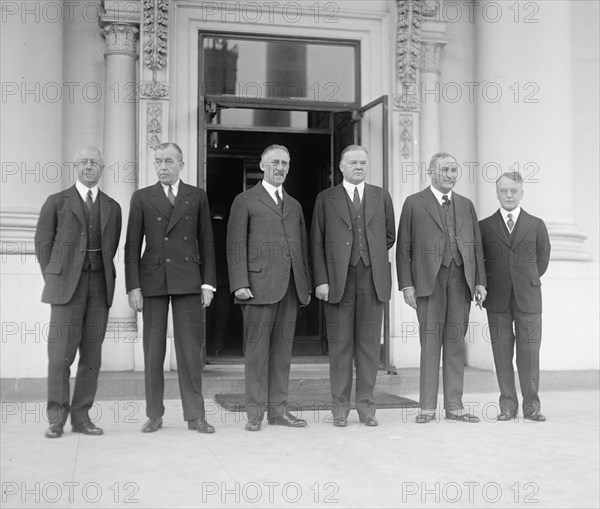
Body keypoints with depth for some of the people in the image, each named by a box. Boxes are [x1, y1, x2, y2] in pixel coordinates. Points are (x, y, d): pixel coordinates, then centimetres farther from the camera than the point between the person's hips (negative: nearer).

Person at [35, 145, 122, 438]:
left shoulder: (112, 208, 14)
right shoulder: (56, 202, 5)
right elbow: (43, 243, 5)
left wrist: (101, 279, 6)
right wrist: (54, 281, 2)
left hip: (100, 285, 3)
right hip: (66, 285, -3)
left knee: (92, 353, 2)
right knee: (61, 352, -6)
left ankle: (81, 417, 9)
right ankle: (56, 419, 3)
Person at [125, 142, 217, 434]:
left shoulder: (197, 197, 10)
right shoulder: (141, 198, 8)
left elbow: (206, 243, 9)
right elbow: (132, 245, 5)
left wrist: (208, 283, 1)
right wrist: (133, 287, -3)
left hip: (188, 282, 0)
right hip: (152, 282, 0)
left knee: (191, 349, 1)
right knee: (153, 350, 3)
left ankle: (195, 415, 8)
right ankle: (154, 415, 13)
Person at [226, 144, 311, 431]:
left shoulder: (294, 206, 22)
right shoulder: (245, 201, 6)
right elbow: (235, 246, -2)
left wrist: (306, 285, 13)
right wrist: (240, 284, -11)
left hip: (290, 288, 5)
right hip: (259, 286, -5)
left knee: (283, 350, 6)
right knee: (257, 350, -3)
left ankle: (278, 410, 12)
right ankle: (255, 412, 4)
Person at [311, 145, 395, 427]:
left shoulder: (381, 197, 13)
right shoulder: (325, 199, 7)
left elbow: (389, 236, 20)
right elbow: (317, 243, 2)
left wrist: (371, 253, 9)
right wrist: (321, 280, -5)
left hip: (373, 279, 2)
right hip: (338, 280, -2)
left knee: (369, 343, 3)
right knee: (340, 344, 1)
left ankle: (366, 404, 11)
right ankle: (340, 406, 9)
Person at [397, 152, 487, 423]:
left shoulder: (466, 205, 17)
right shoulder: (414, 203, 6)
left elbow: (476, 245, 15)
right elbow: (403, 247, 2)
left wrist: (480, 281, 6)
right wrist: (406, 284, -6)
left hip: (461, 278, 3)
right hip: (429, 279, -3)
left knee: (456, 341, 5)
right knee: (430, 341, -2)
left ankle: (454, 405, 11)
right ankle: (427, 406, 5)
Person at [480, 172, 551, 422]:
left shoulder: (536, 225, 8)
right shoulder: (484, 226, 7)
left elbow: (543, 259, 16)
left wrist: (528, 281, 11)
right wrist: (483, 287, 7)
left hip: (528, 298, 0)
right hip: (497, 300, 0)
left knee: (529, 351, -1)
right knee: (502, 352, 1)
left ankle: (531, 405, 8)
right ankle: (508, 405, 9)